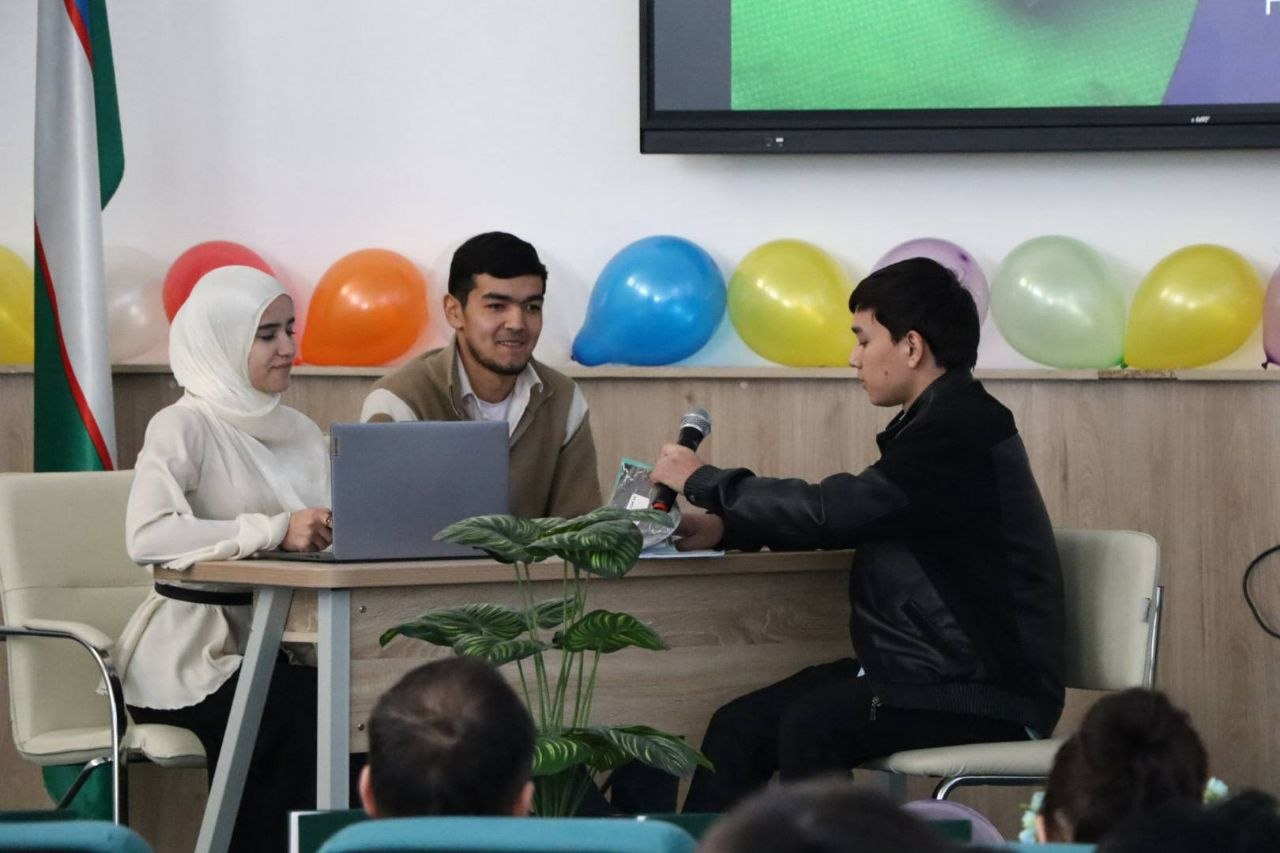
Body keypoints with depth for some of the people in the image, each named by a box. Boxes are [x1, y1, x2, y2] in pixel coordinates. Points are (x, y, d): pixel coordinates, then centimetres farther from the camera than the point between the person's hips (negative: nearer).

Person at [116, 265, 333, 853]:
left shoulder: (300, 432, 16)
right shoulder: (184, 427, -7)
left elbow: (323, 537, 16)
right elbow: (146, 536, -23)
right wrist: (275, 530, -27)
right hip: (191, 650, -6)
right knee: (301, 703, -32)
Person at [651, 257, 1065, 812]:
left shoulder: (964, 432, -16)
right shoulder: (941, 422, 16)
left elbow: (834, 510, -21)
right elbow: (850, 516, 21)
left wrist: (705, 483, -8)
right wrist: (724, 528, 8)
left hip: (990, 698, -9)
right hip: (925, 672, 9)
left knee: (811, 725, -30)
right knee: (738, 726, -6)